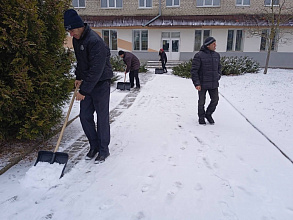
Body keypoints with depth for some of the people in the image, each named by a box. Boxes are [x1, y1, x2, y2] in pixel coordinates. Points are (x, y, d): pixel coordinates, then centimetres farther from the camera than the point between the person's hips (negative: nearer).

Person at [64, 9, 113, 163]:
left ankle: (103, 150, 15)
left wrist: (84, 91, -24)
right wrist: (78, 78, 8)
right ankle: (94, 145, 25)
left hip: (100, 83, -8)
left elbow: (96, 70, -26)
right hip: (86, 83, 8)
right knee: (85, 116, 9)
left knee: (102, 117, 0)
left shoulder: (95, 41, -22)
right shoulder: (76, 39, 6)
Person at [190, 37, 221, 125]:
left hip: (213, 84, 5)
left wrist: (218, 76, 11)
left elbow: (219, 67, 23)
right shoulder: (199, 55, -12)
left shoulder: (216, 55, 7)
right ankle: (201, 117, 27)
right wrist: (196, 83, -16)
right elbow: (194, 70, -12)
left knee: (215, 100, 8)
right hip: (202, 84, -5)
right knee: (202, 102, 7)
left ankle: (208, 114, 31)